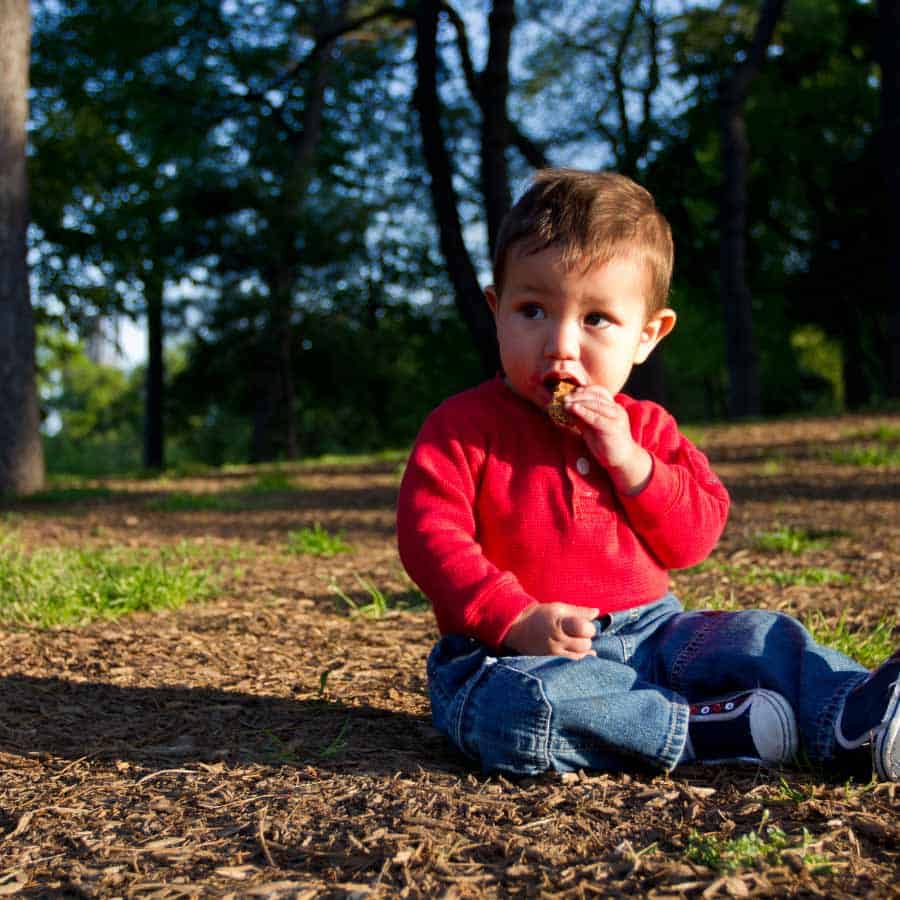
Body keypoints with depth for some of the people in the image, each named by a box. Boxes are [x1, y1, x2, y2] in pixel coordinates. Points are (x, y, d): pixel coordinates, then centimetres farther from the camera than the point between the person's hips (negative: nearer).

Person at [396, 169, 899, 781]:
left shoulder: (646, 428, 11)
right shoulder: (466, 426, -4)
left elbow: (696, 537, 5)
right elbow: (430, 534, -13)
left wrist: (629, 460, -12)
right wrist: (515, 618, -25)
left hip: (648, 632, 5)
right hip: (516, 652, -5)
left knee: (763, 638, -10)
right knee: (517, 701, -38)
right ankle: (704, 727, -33)